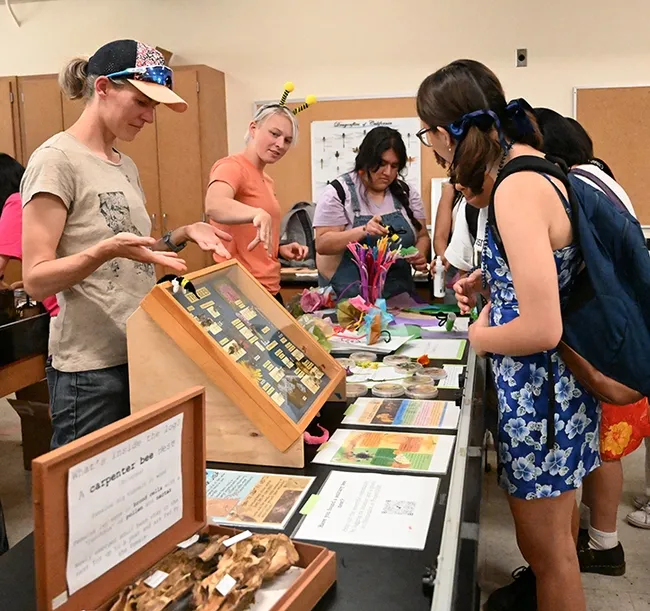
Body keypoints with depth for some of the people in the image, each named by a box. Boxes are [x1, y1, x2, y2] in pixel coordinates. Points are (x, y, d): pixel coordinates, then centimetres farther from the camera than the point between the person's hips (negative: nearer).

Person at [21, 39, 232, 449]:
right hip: (92, 368, -8)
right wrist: (105, 251, -30)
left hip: (145, 355, 8)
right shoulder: (57, 159, -12)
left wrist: (183, 234, 4)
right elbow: (36, 279, -15)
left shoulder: (126, 166, 13)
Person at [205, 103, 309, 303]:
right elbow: (214, 206, -35)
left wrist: (280, 250, 6)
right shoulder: (233, 166, -12)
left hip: (269, 288, 9)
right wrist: (258, 214, -50)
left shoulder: (266, 180, 14)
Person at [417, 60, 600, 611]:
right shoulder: (536, 166, 3)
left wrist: (481, 336, -12)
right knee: (557, 509, 31)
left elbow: (542, 330, -30)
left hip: (538, 386, -10)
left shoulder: (517, 189, -26)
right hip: (561, 379, 10)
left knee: (547, 549, 10)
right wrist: (490, 282, 8)